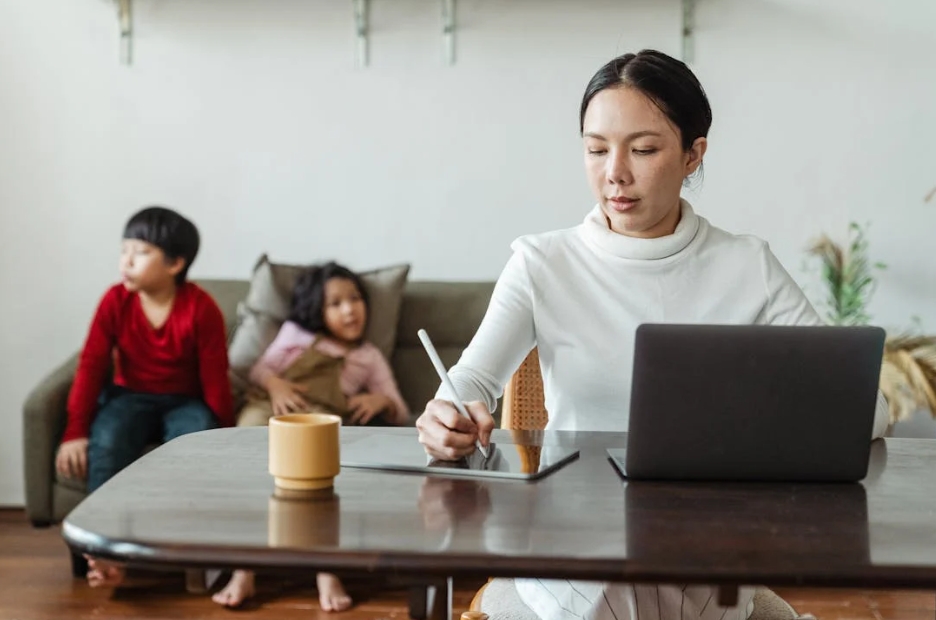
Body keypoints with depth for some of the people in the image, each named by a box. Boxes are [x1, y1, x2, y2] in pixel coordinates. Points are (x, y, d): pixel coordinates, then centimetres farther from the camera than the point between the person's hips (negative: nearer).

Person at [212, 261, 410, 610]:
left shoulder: (369, 357, 26)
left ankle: (326, 571, -44)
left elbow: (400, 413, 21)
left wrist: (382, 401, -3)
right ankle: (243, 570, -39)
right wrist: (274, 384, -7)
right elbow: (260, 369, 16)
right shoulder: (295, 333, 25)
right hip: (270, 409, 1)